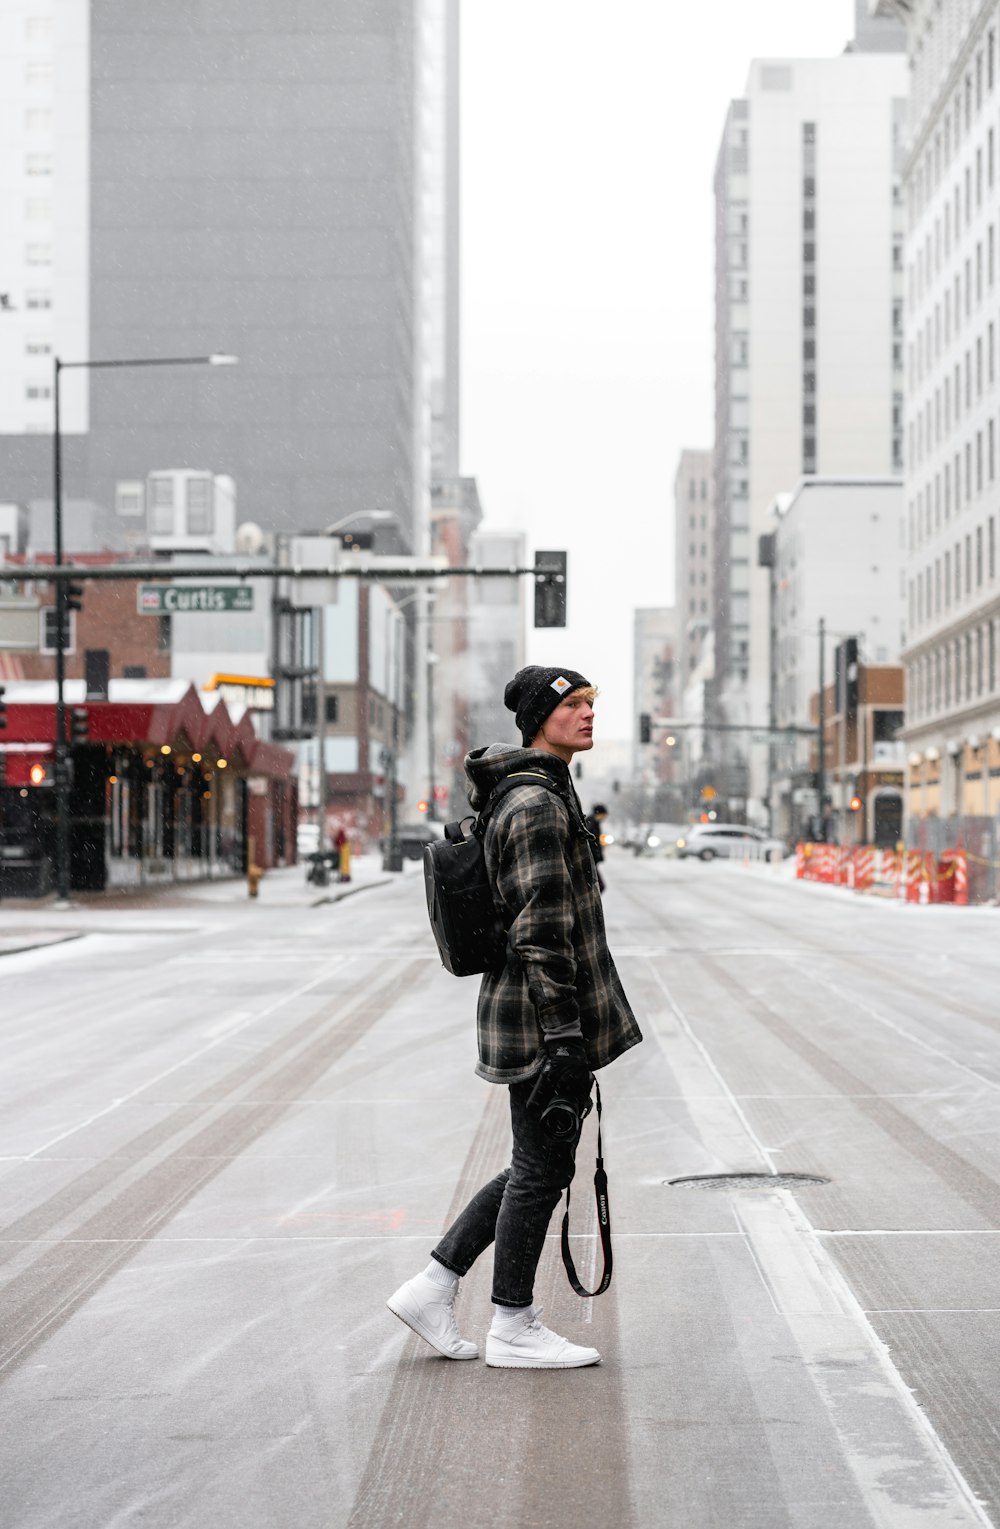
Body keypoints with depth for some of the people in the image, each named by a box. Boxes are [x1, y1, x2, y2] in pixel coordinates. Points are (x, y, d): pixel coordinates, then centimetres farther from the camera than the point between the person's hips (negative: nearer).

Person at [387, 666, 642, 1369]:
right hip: (544, 1018, -10)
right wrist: (565, 1034, -22)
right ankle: (514, 1328, 13)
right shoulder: (537, 806, -17)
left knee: (539, 1167, 15)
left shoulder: (543, 795, 16)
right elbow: (542, 933, -21)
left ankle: (431, 1289, 19)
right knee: (542, 1169, 1)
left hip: (533, 1014, 10)